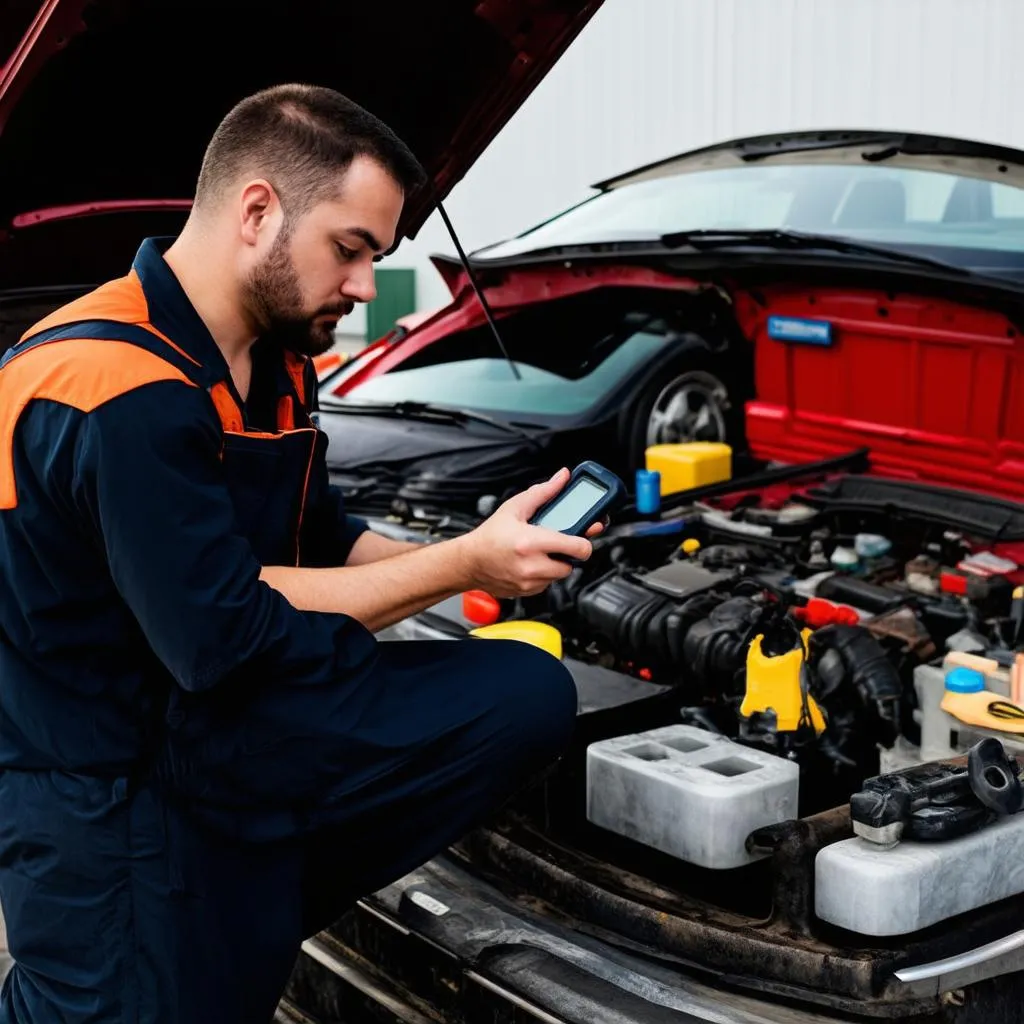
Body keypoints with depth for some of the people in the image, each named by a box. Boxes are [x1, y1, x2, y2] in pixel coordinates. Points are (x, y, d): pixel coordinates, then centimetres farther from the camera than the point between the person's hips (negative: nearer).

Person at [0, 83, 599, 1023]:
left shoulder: (274, 358, 6)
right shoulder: (119, 395, -24)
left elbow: (319, 538, 15)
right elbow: (220, 637, -26)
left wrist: (470, 562, -3)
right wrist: (461, 564, -20)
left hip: (229, 725, 8)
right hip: (109, 794, -8)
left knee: (527, 696, -7)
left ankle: (250, 916, -2)